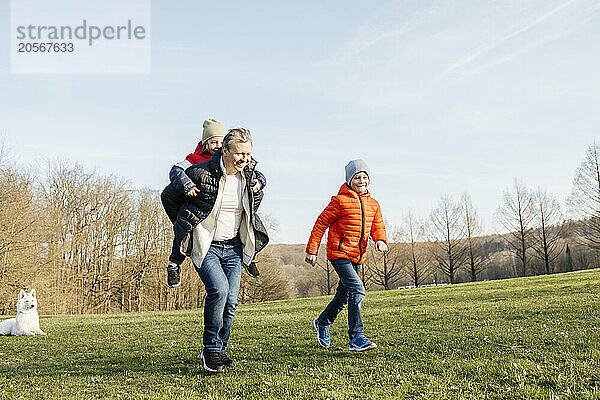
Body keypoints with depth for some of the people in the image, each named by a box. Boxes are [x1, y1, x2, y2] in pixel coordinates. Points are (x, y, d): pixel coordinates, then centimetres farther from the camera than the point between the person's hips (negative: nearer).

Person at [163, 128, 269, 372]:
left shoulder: (250, 176, -1)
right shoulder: (201, 173, -15)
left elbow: (256, 199, 24)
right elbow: (169, 194, 0)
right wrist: (183, 227, 9)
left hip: (233, 248, 4)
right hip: (205, 246, -4)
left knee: (231, 300, -2)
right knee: (219, 289, -23)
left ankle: (219, 351, 17)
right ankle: (211, 349, -5)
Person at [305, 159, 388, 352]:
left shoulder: (373, 204, 10)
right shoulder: (340, 201, -10)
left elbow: (378, 226, 12)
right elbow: (321, 224, -6)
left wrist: (380, 240, -12)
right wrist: (312, 250, -6)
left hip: (358, 256, 7)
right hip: (339, 253, -7)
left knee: (344, 295, 16)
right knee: (357, 290, -19)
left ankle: (322, 322, 41)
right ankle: (356, 338, -15)